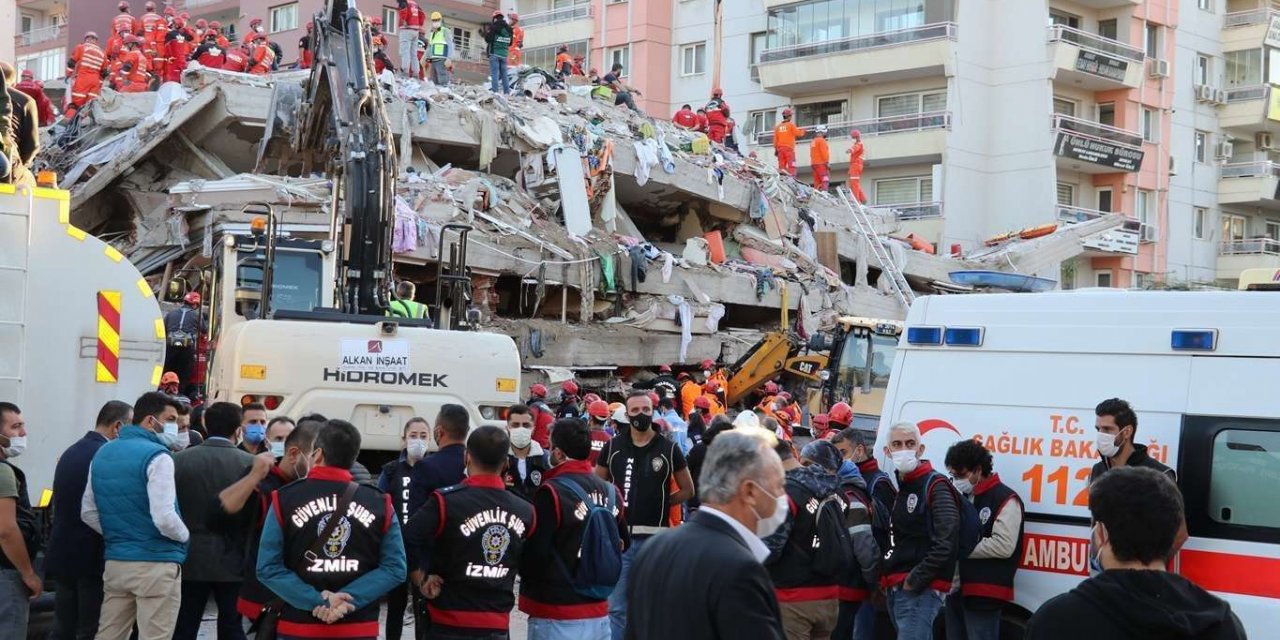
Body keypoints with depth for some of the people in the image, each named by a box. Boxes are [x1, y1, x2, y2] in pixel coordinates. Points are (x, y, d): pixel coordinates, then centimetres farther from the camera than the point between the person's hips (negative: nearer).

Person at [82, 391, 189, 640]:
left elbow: (88, 513, 16)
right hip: (155, 565, -8)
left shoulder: (103, 454, 13)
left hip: (114, 562, 8)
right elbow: (164, 518, -20)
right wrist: (185, 535, -2)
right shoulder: (156, 456, -13)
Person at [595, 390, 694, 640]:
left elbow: (687, 490, 10)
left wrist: (661, 503, 3)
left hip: (655, 538, -1)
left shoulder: (669, 449, 0)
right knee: (616, 607, 4)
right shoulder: (613, 447, 4)